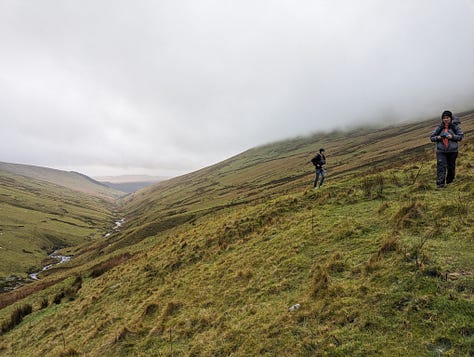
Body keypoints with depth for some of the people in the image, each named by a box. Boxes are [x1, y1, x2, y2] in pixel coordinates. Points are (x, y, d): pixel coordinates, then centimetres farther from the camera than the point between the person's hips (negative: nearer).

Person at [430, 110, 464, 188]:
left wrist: (452, 137, -16)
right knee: (441, 167, -11)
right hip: (441, 151, -1)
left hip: (452, 151, 1)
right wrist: (437, 138, -12)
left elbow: (461, 136, 1)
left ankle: (449, 182, 31)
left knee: (451, 167, 11)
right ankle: (440, 184, -15)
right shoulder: (439, 128, 5)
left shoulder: (455, 127, 3)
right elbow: (431, 137, 8)